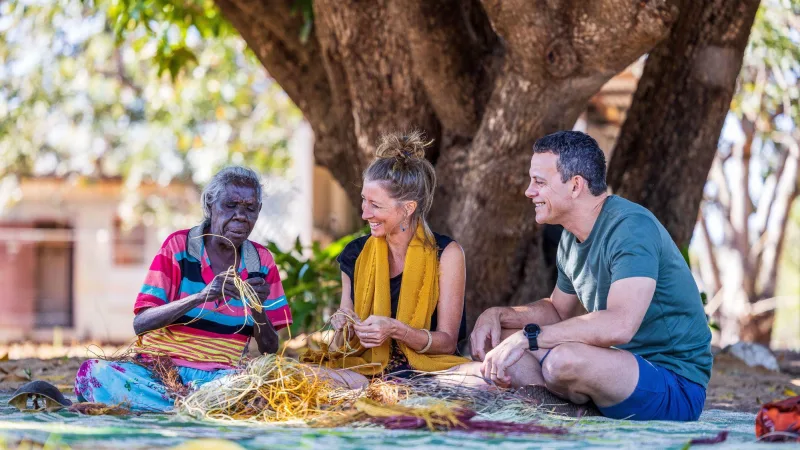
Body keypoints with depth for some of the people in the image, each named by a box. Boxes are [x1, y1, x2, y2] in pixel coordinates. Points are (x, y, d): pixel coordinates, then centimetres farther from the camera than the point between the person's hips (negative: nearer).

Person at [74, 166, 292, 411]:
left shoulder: (262, 263, 8)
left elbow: (269, 349, 7)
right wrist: (200, 296, -23)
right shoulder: (178, 246, 0)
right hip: (158, 369, -1)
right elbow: (140, 323, -9)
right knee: (94, 372, -32)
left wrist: (258, 308, -13)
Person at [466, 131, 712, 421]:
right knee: (496, 337, 8)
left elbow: (620, 325, -34)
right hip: (627, 367, 9)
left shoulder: (631, 228, -21)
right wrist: (497, 315, 6)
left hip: (676, 385, -9)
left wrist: (527, 336, -29)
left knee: (564, 359, -36)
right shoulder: (572, 238, 10)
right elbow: (558, 310, 25)